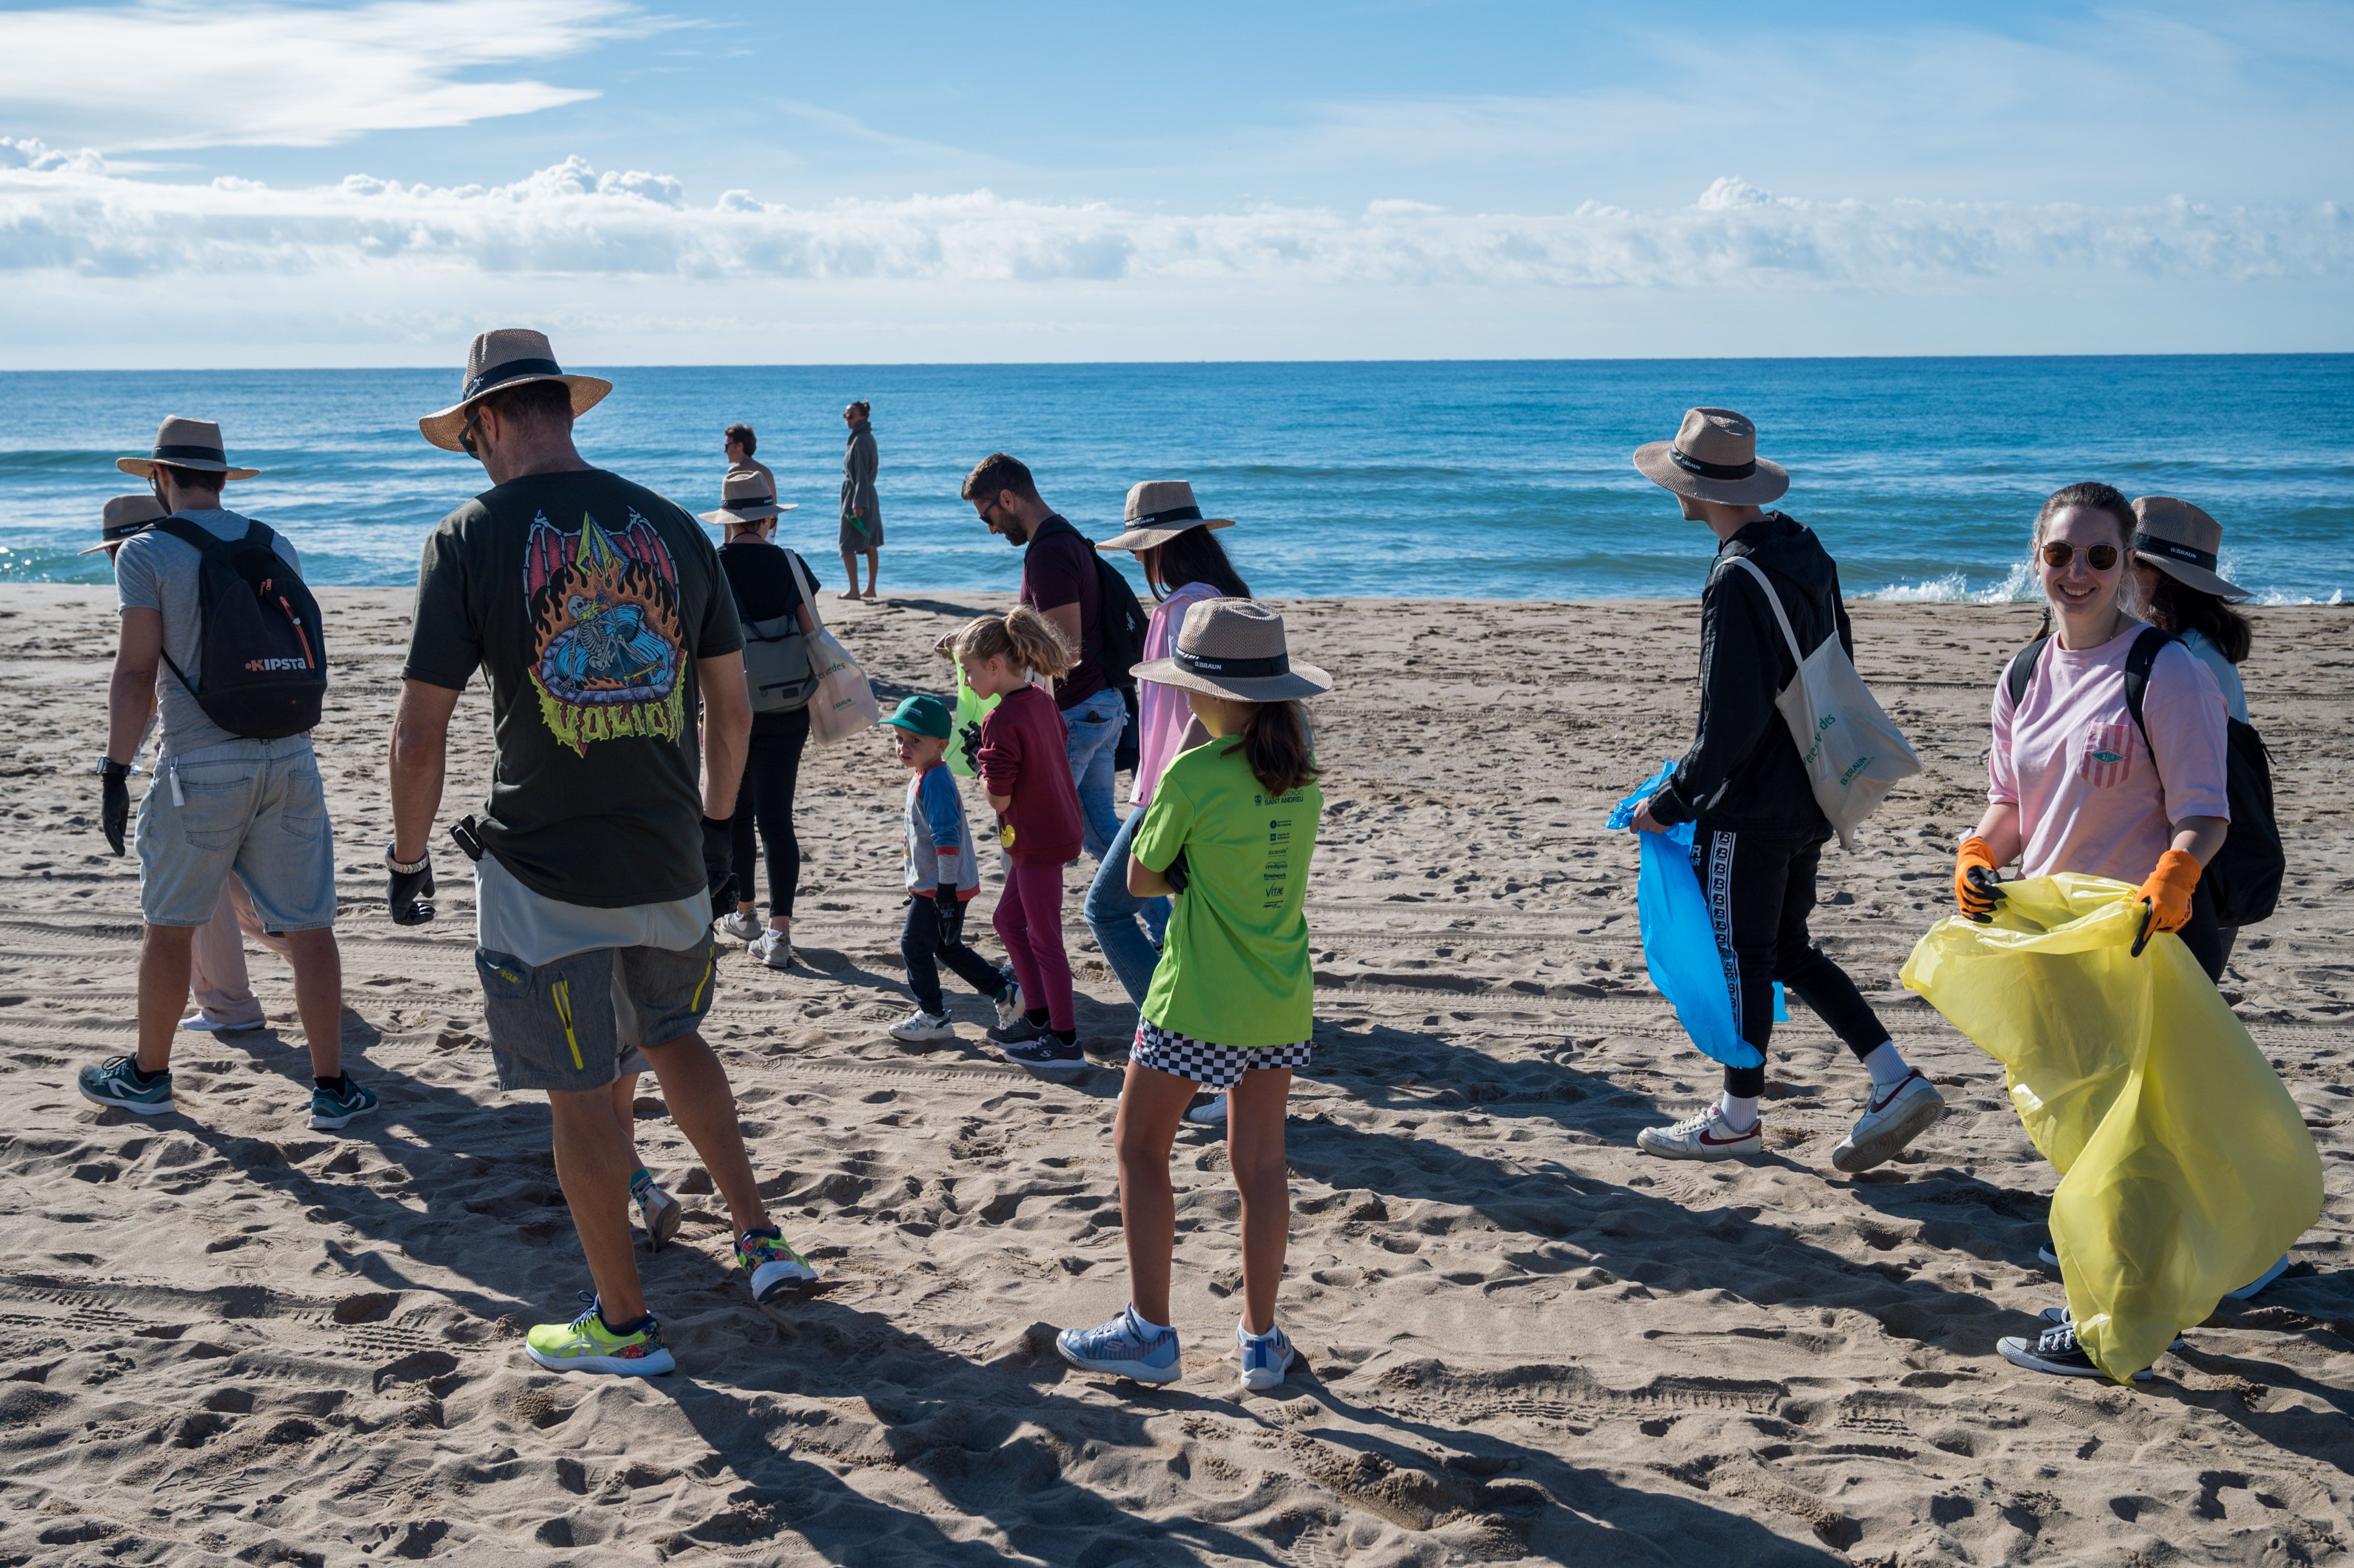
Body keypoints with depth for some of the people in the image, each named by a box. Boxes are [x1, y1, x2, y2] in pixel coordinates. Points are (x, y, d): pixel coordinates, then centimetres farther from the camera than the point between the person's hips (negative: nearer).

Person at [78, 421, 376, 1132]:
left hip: (201, 766, -4)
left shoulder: (147, 553, -5)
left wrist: (116, 771, -5)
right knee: (309, 927, 4)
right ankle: (332, 1087, 4)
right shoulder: (276, 547, 10)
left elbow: (137, 672, -9)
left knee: (169, 925, 12)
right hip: (291, 756, 4)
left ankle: (148, 1074, 26)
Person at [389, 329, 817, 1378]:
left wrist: (407, 859, 4)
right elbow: (732, 706, 9)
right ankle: (760, 1236, 23)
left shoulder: (472, 539, -9)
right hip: (669, 863, 5)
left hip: (543, 875, -4)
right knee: (672, 1038, 27)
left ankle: (624, 1325, 18)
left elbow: (421, 733, -10)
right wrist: (715, 826, 22)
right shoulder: (671, 527, 3)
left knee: (581, 1094, 8)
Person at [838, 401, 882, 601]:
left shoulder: (860, 440, -15)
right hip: (869, 496, 10)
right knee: (871, 545, 10)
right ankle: (871, 589, 14)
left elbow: (861, 474, -19)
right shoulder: (868, 438, 14)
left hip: (857, 496, -10)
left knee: (847, 546, -7)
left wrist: (858, 503, -22)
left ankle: (853, 590, -10)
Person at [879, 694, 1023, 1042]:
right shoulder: (925, 776, 11)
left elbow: (946, 838, -25)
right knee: (948, 948, 18)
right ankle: (1004, 993, 22)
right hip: (931, 883, 10)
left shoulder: (934, 782, -21)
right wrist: (918, 887, 27)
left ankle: (933, 1017, 12)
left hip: (942, 886, -10)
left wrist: (946, 891, -25)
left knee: (914, 945, 1)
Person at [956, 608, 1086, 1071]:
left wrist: (980, 768, -6)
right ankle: (1037, 1017, 29)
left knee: (1044, 937, 0)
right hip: (1059, 828, 10)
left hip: (1037, 841, -10)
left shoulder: (1001, 720, -22)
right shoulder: (1041, 701, 5)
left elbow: (999, 799, -22)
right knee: (1009, 919, 21)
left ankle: (1066, 1042, 9)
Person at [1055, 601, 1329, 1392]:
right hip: (1284, 1000, 6)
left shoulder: (1192, 777, -17)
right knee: (1260, 1162, 13)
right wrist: (1204, 873, 3)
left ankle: (1150, 1331, 11)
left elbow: (1141, 879, -5)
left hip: (1199, 1003, -6)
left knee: (1140, 1145, 10)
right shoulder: (1300, 775, 3)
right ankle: (1261, 1339, 19)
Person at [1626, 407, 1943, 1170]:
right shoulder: (1805, 551, 6)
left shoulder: (1738, 582, -22)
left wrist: (1670, 803, -14)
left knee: (1742, 955, 5)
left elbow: (1730, 725, -24)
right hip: (1810, 792, 9)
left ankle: (1738, 1119, 19)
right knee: (1787, 947, 18)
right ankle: (1896, 1082, 14)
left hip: (1751, 805, -9)